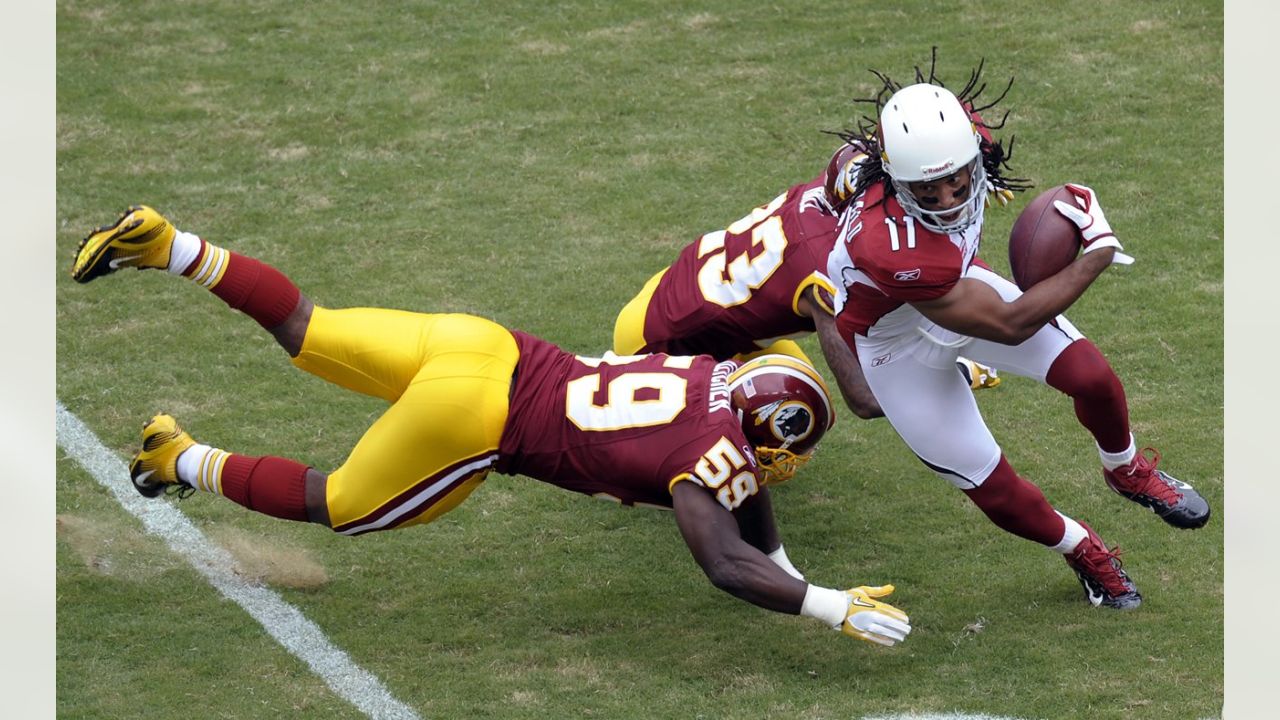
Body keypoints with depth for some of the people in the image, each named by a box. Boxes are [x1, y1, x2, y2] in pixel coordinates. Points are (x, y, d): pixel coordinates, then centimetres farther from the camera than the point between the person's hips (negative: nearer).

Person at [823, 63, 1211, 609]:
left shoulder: (963, 135, -28)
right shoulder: (893, 251, -47)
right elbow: (1010, 325, -33)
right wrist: (1100, 252, -27)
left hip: (961, 282, 5)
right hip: (900, 344, -5)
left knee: (1092, 376, -4)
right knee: (996, 492, 1)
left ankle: (1127, 471, 30)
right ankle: (1082, 552, 34)